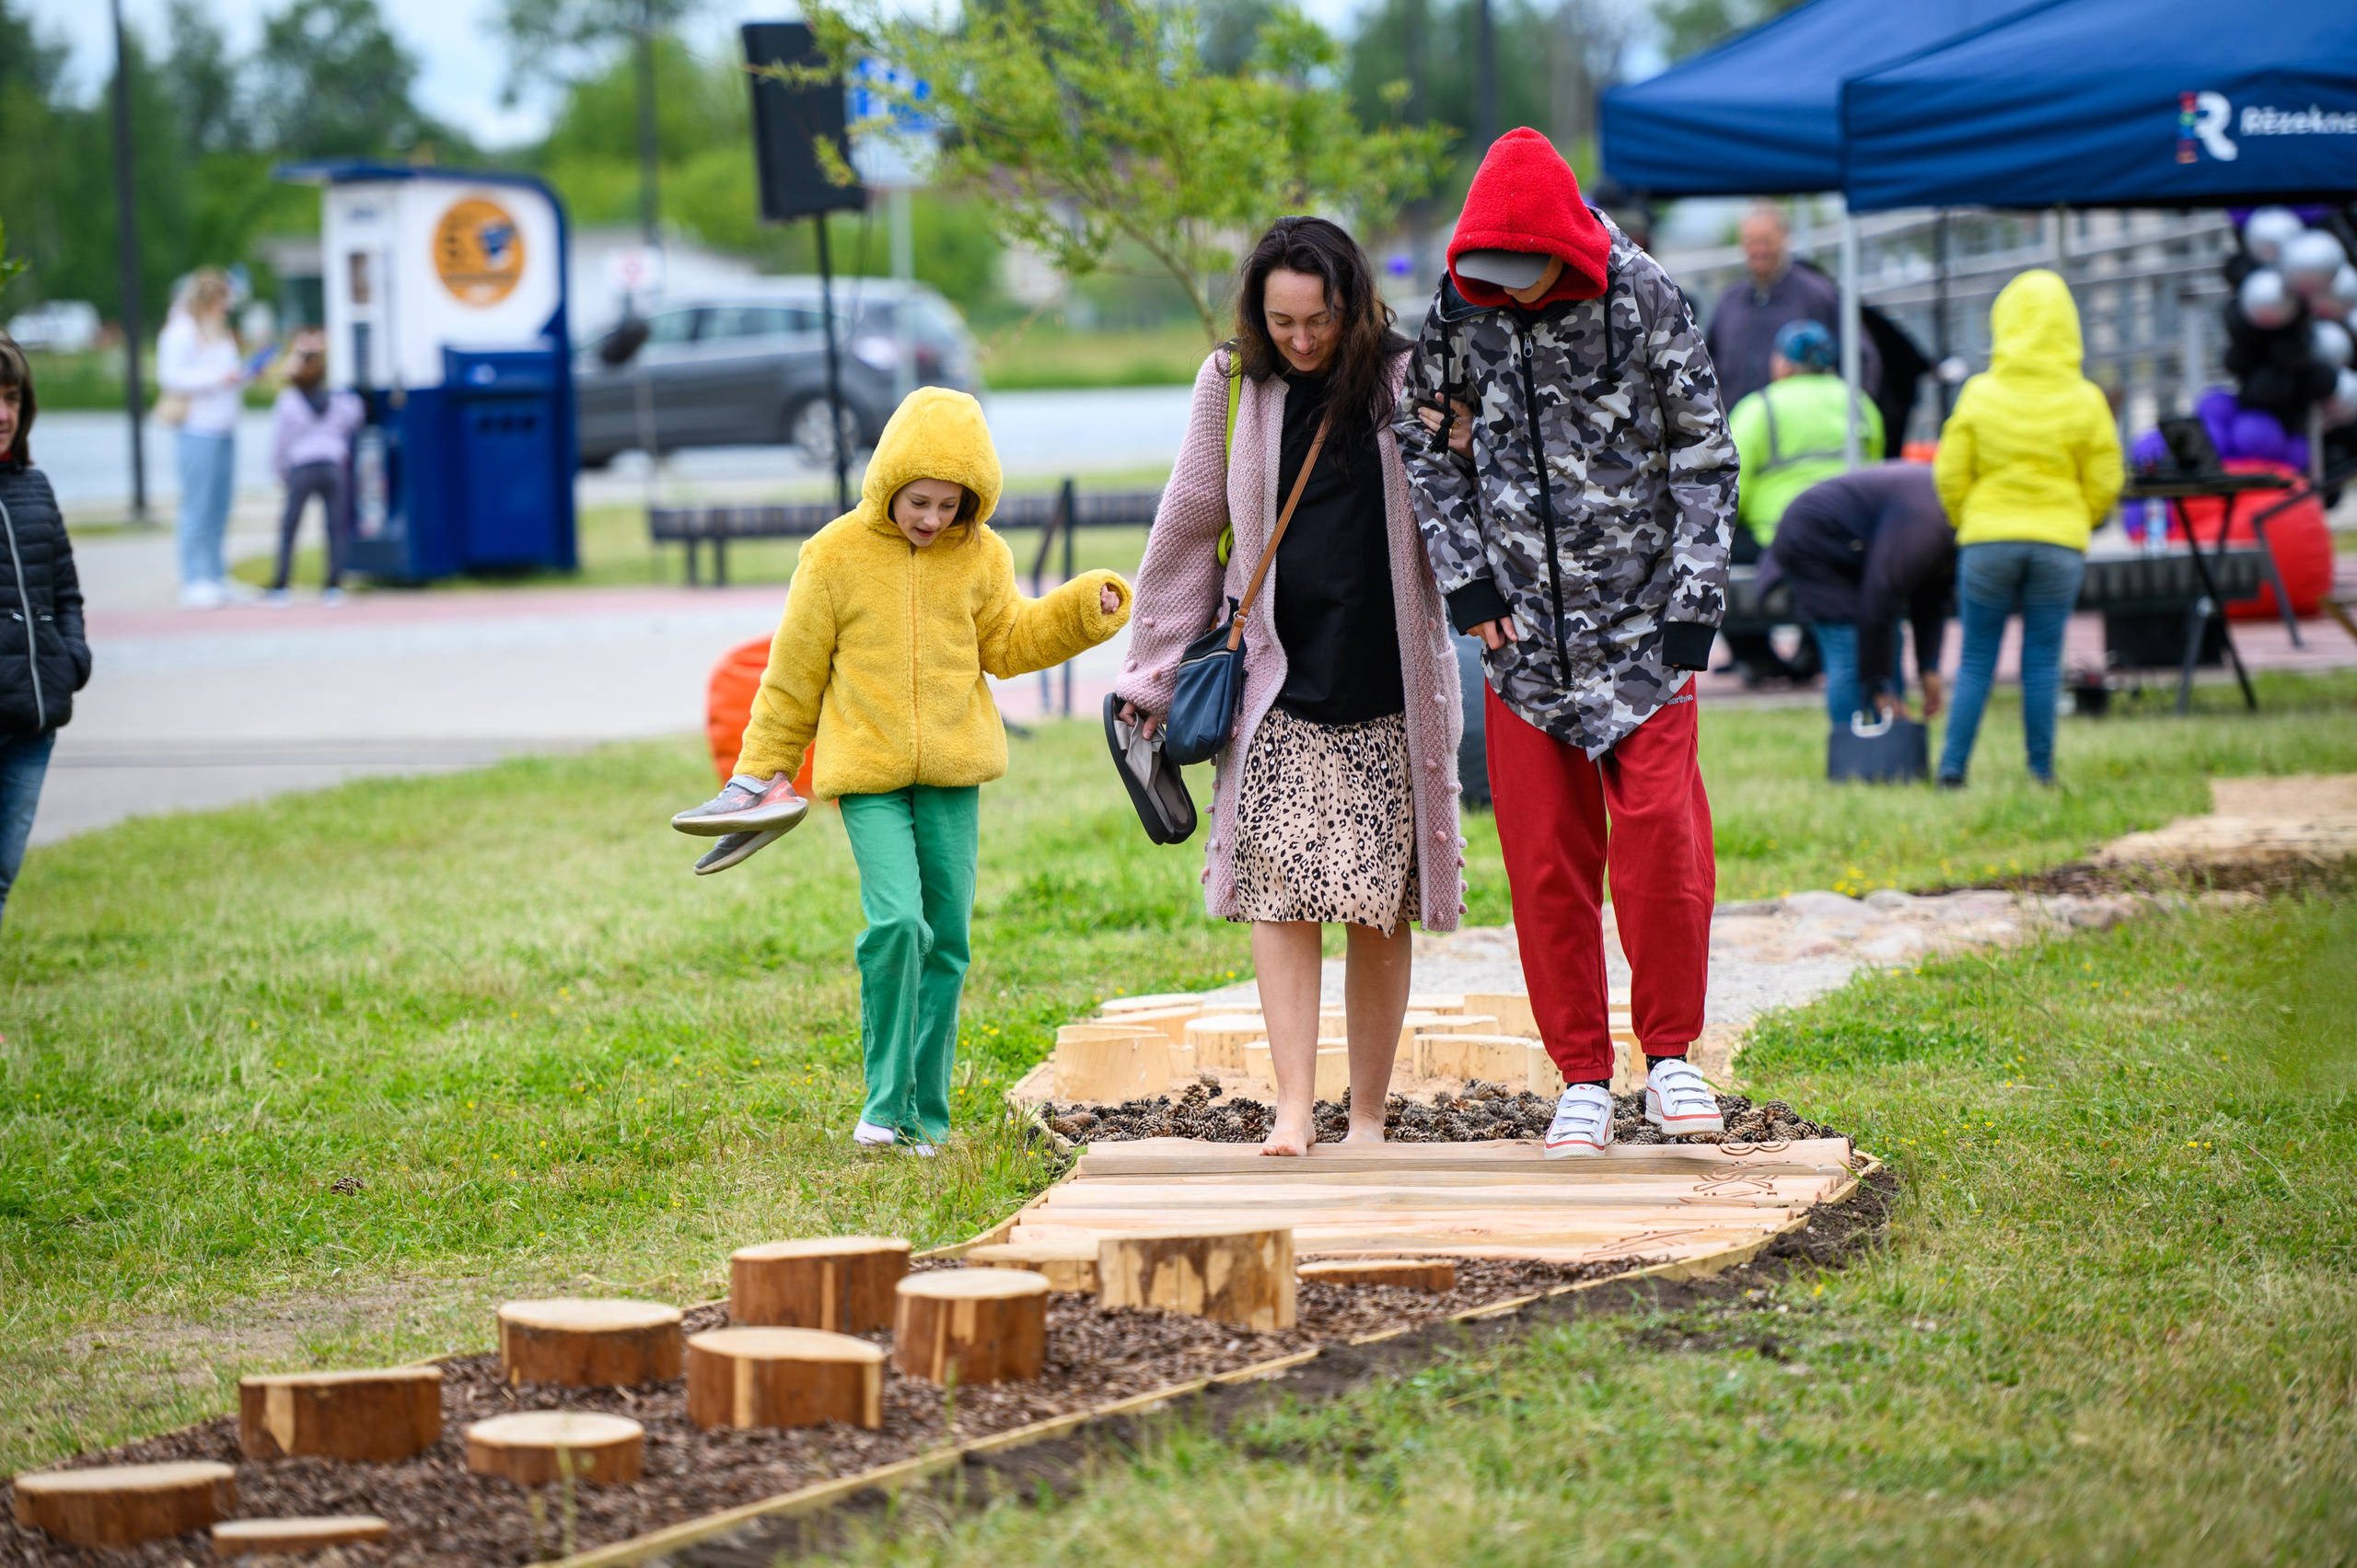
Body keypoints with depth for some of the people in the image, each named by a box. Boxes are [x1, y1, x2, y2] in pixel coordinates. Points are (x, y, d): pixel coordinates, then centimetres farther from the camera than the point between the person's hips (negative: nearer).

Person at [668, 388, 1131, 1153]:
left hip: (953, 772, 3)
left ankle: (926, 1115, 15)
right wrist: (762, 771, 9)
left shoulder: (980, 557, 3)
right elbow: (794, 671, 3)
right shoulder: (837, 554, -5)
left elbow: (1009, 643, 14)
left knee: (946, 939, 4)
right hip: (867, 771, -3)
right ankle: (886, 1100, -6)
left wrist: (1083, 609, -1)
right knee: (897, 922, -19)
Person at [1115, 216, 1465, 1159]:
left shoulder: (1404, 381, 0)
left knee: (1377, 911, 2)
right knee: (1278, 885, -12)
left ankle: (1368, 1116, 12)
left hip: (1386, 685, -1)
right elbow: (1190, 527, 12)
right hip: (1278, 680, 1)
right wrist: (1154, 672, 14)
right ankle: (1294, 1107, -13)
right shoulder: (1232, 384, 4)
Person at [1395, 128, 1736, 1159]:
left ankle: (1669, 1053, 6)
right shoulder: (1456, 313, 0)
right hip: (1522, 631, 2)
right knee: (1546, 860, 2)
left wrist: (1696, 600, -6)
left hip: (1640, 620, -2)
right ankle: (1583, 1079, 11)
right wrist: (1464, 577, 0)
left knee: (1659, 834, -12)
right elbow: (1429, 451, 10)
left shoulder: (1645, 302, -7)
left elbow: (1704, 454, -1)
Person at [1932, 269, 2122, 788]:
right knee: (2042, 661, 6)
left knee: (1976, 661, 7)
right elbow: (2104, 482, 1)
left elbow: (1950, 474, -1)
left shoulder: (1980, 394, -3)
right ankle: (2041, 769, 6)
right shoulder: (2085, 400, -2)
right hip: (2061, 543, 0)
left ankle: (1953, 765, 1)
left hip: (1987, 537, 0)